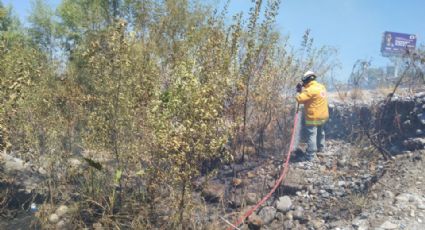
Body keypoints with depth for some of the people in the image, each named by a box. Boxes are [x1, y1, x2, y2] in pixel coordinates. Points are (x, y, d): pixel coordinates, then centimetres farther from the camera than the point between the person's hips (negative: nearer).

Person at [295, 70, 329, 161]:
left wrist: (299, 91, -7)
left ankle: (310, 156, -3)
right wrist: (303, 90, 6)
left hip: (313, 117, -9)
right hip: (323, 115, 9)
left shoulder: (310, 90, -22)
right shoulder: (321, 87, 5)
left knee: (311, 136, -5)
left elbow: (299, 99, -26)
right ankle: (320, 148, 46)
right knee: (320, 132, 26)